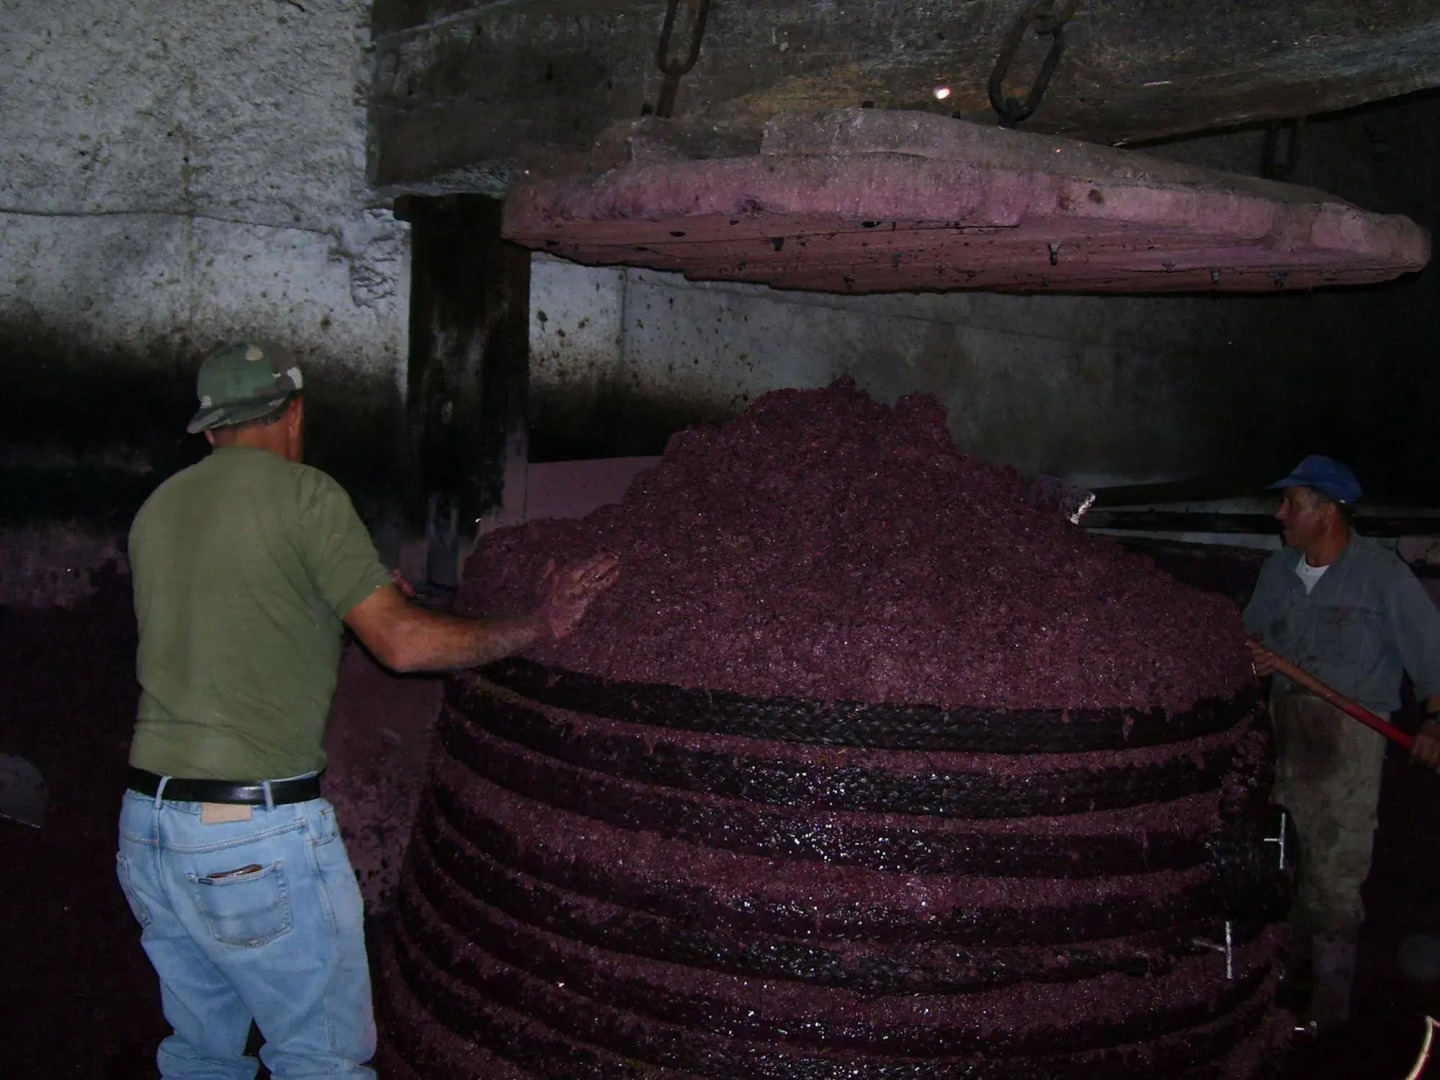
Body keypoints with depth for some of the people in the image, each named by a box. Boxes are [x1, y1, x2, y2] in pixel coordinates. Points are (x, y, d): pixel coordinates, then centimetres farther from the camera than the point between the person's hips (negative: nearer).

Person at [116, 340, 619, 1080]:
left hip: (145, 818, 7)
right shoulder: (301, 494, -8)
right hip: (257, 834, -7)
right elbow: (403, 642, -12)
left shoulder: (156, 510, 12)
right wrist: (540, 625, -1)